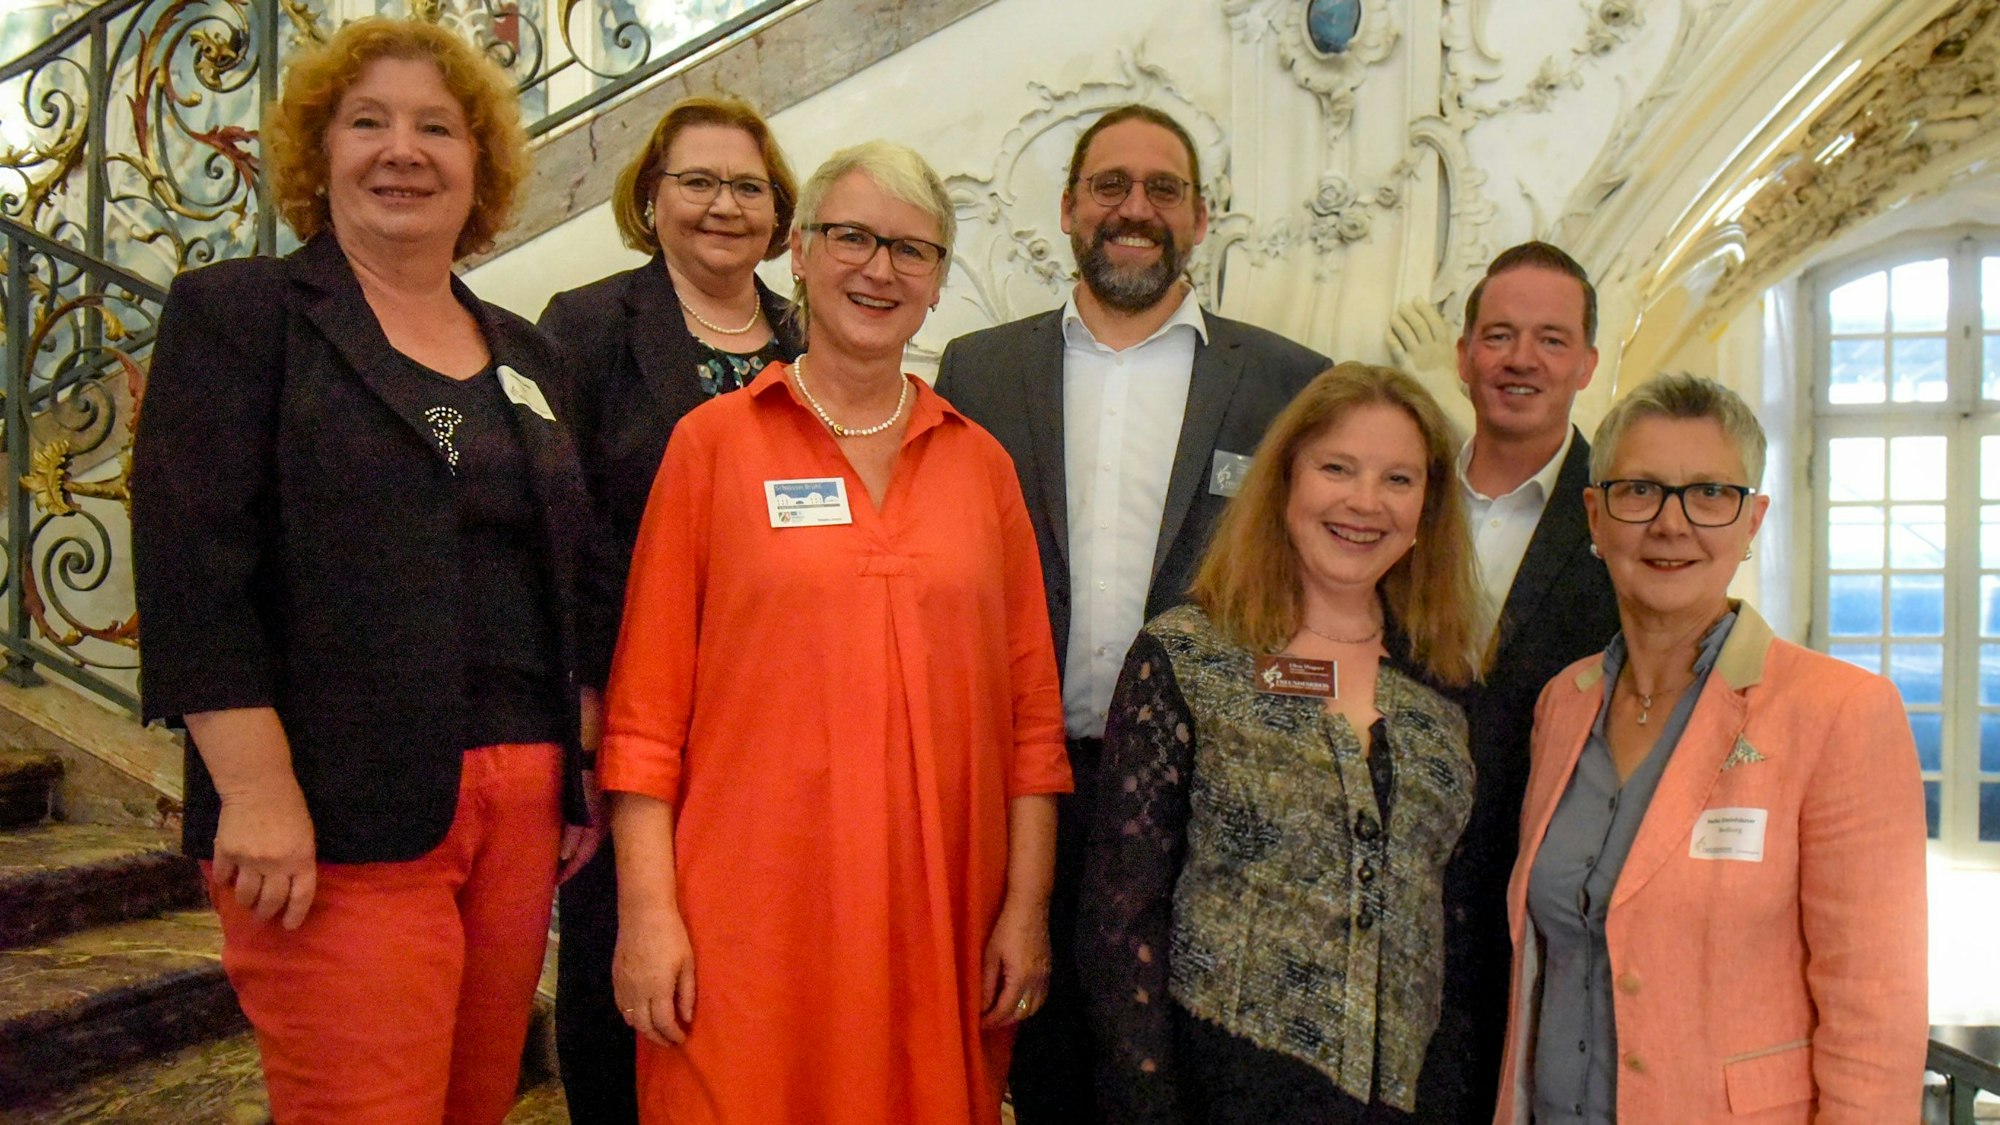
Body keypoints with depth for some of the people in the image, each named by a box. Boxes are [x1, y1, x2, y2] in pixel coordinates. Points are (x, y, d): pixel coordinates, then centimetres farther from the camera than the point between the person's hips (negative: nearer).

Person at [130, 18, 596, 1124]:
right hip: (345, 813, -5)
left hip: (523, 804, 5)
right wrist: (256, 787, -16)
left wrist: (578, 768, 11)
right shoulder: (236, 312, 2)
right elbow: (193, 565, -9)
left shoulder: (526, 355, 17)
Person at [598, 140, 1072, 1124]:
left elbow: (1030, 702, 8)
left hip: (940, 921, 3)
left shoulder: (980, 463, 9)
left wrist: (1027, 906, 3)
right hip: (750, 921, -2)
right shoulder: (713, 441, 2)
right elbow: (646, 701, 0)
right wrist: (647, 909, -7)